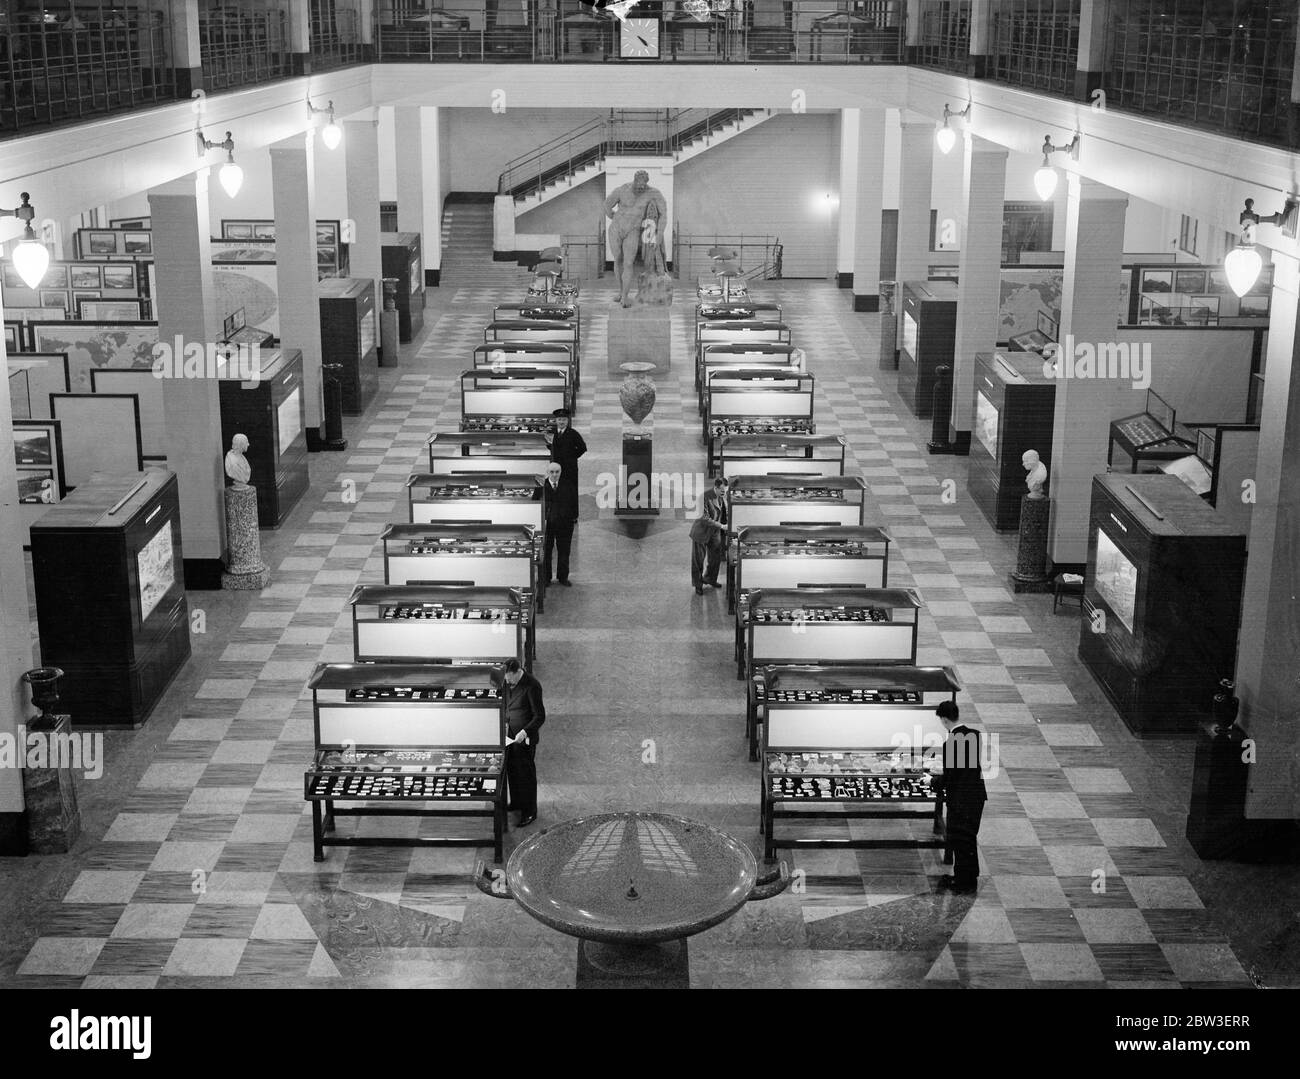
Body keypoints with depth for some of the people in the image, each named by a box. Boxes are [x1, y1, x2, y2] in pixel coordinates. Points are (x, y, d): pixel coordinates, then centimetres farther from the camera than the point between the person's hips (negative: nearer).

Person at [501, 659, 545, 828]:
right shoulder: (507, 683, 1)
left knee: (526, 774, 4)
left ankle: (529, 812, 18)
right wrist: (505, 722, 3)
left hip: (525, 738, -7)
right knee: (511, 769, 17)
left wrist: (525, 732, -26)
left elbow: (540, 716, -18)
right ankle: (515, 803, 37)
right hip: (510, 735, 7)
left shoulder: (532, 686, -22)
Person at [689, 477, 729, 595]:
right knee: (698, 560, 5)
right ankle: (698, 585, 21)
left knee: (716, 558, 15)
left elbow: (725, 513, 13)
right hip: (701, 533, -6)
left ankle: (709, 579, 38)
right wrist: (721, 526, -29)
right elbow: (704, 518, -28)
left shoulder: (723, 496, -3)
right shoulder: (705, 497, -25)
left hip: (715, 533, 6)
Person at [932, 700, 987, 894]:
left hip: (960, 800, -7)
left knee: (960, 841, 8)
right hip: (977, 795, 7)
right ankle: (970, 877, 35)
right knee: (970, 838, 21)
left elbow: (949, 777, -18)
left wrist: (935, 782, 4)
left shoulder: (950, 744, -24)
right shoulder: (975, 733, -2)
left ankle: (964, 884, 19)